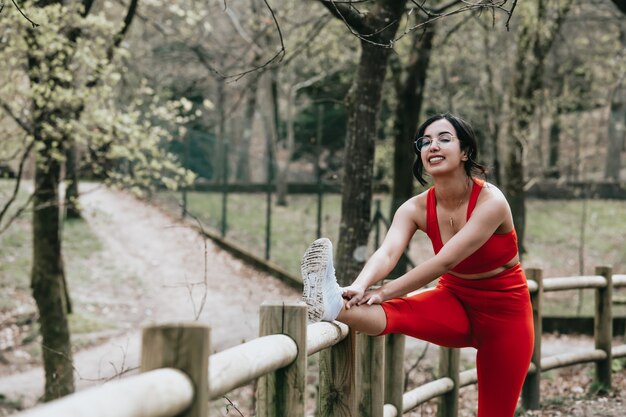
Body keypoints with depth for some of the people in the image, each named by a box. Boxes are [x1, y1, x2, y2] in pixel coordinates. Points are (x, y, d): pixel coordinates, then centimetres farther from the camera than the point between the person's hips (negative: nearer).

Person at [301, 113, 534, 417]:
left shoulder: (490, 201, -24)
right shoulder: (416, 208, -11)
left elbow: (445, 260, -34)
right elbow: (387, 253, -29)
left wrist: (385, 292, -39)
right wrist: (360, 286, -50)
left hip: (504, 311, -2)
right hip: (456, 302, 2)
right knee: (400, 311, -30)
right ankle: (334, 306, -58)